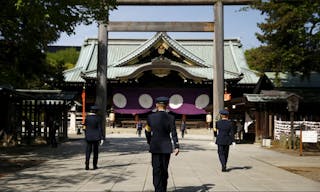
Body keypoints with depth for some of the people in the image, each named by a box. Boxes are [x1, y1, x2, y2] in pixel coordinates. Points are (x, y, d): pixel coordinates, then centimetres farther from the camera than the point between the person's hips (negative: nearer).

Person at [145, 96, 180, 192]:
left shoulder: (150, 117, -3)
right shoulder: (170, 118, -6)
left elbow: (147, 131, 7)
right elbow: (174, 134, -11)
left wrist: (150, 143, 21)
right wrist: (176, 147, -11)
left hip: (155, 147, 0)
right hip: (166, 147, 1)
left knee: (156, 170, 2)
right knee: (164, 170, 13)